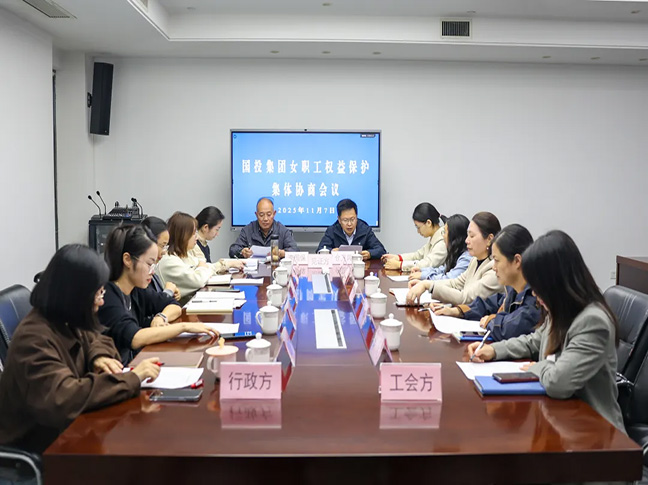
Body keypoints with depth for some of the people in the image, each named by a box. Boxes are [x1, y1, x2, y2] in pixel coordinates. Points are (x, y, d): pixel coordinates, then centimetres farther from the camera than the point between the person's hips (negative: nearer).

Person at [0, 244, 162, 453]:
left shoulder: (66, 321, 0)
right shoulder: (34, 339, -26)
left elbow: (96, 340, 19)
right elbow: (63, 398, -38)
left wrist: (99, 356, -5)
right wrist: (131, 379, -33)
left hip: (65, 428, 8)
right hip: (39, 445, -8)